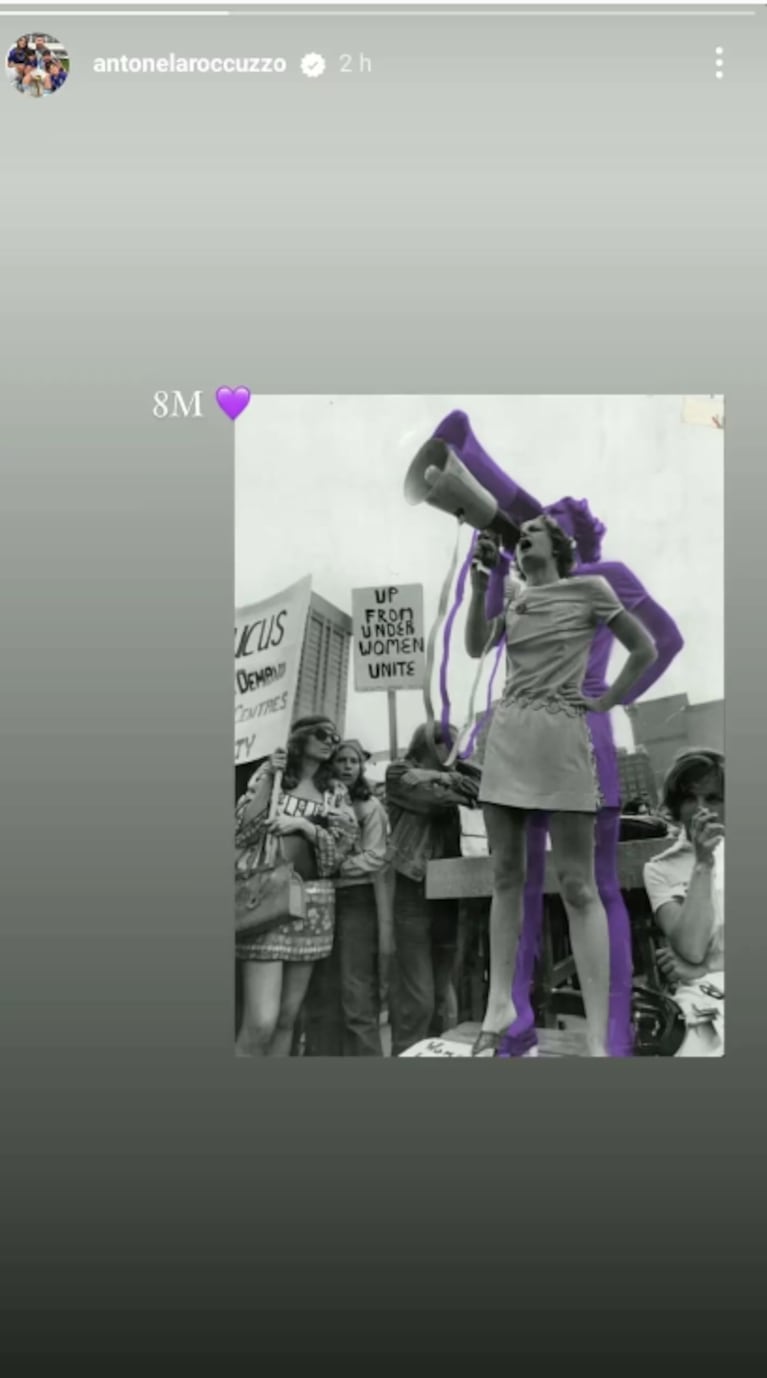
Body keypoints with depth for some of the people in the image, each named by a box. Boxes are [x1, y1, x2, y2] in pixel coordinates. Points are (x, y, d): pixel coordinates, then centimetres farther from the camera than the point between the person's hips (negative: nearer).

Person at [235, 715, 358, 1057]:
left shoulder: (336, 790, 13)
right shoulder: (270, 772, 5)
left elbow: (342, 844, 2)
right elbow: (242, 832, -5)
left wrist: (302, 824, -12)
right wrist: (268, 780, -11)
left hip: (312, 903, 4)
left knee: (287, 1019, 7)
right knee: (261, 1022, -15)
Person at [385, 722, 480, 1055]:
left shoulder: (449, 779, 25)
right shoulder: (400, 773, 7)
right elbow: (435, 797, -9)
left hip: (446, 895, 6)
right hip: (413, 892, -6)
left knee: (443, 996, 4)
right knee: (416, 996, -9)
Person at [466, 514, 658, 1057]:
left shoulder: (589, 589, 0)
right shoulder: (515, 594, 14)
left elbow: (646, 649, 4)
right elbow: (476, 647, 4)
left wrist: (606, 701, 0)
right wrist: (479, 587, -7)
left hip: (561, 739, -6)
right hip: (506, 737, 6)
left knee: (578, 886, -9)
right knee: (506, 875, 7)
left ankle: (598, 1040, -11)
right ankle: (500, 1007, 15)